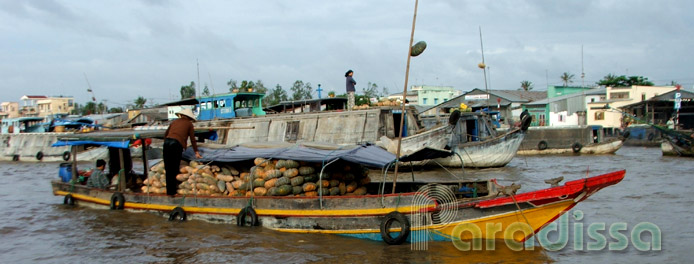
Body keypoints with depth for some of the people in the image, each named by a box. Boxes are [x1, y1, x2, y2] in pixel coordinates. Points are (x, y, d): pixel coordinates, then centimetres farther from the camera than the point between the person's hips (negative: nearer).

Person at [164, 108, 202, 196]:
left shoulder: (175, 122, 25)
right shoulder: (189, 124, 14)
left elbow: (166, 134, 26)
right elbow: (192, 139, 16)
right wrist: (196, 152, 23)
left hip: (167, 142, 4)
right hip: (177, 144, -4)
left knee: (168, 168, 8)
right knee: (174, 169, 2)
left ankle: (169, 190, 11)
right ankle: (172, 191, 3)